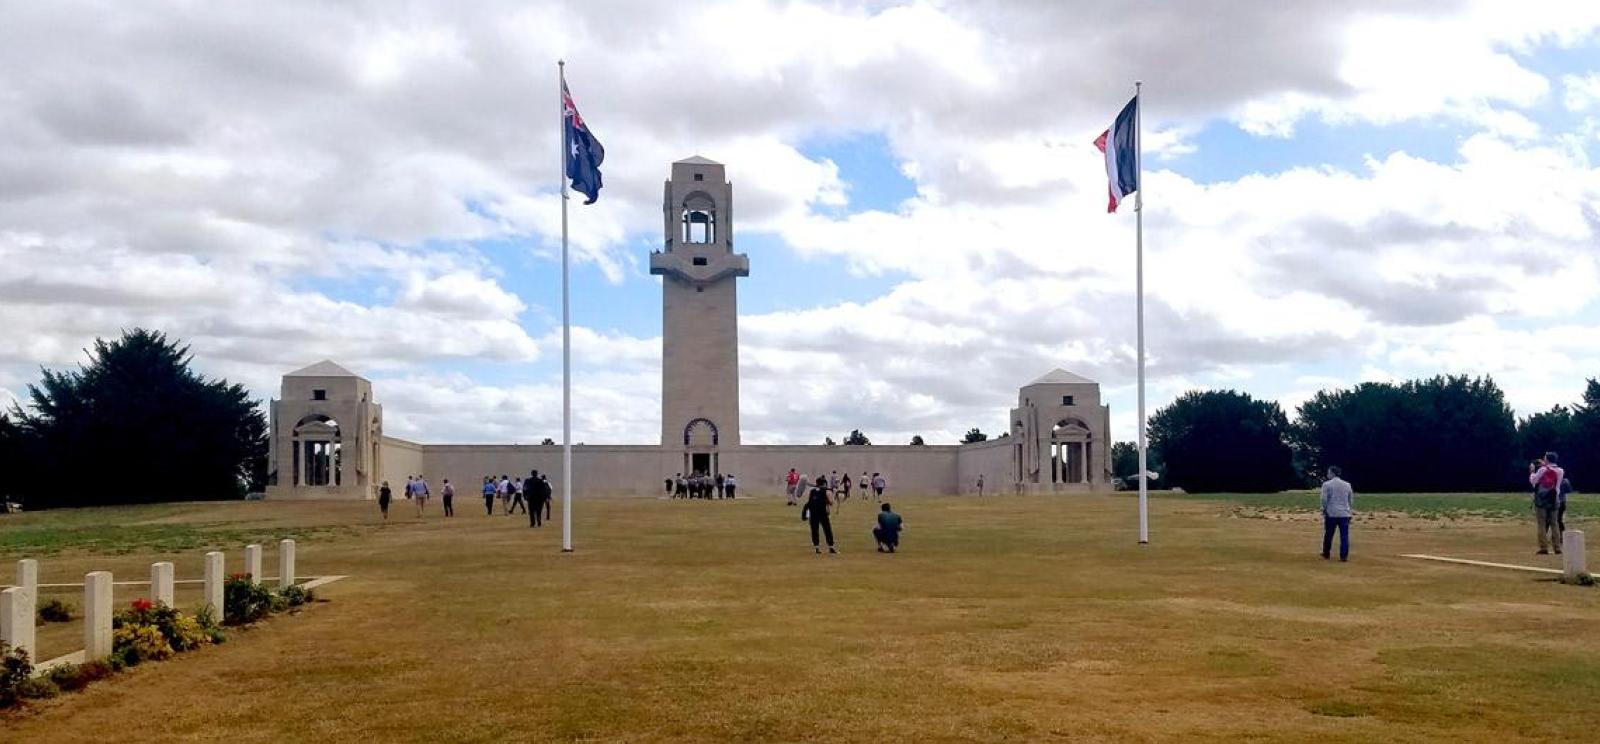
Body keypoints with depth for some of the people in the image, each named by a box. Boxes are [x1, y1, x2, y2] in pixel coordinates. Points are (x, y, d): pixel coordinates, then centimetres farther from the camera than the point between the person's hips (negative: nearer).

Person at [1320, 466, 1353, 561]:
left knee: (1328, 535, 9)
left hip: (1331, 514, -2)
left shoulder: (1327, 484, -5)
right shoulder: (1347, 485, 8)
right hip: (1344, 514, 2)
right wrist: (1350, 510, 19)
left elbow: (1324, 499, -9)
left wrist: (1324, 510, 2)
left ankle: (1326, 554, 19)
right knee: (1344, 536, 2)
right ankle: (1344, 556, -2)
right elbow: (1351, 500, 12)